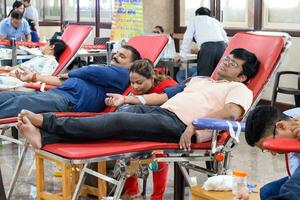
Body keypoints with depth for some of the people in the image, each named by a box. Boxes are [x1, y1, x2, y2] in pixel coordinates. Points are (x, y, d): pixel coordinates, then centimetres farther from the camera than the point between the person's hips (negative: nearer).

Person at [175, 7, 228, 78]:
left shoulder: (195, 19, 25)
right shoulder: (215, 21, 34)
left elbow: (188, 38, 17)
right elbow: (226, 40, 27)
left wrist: (182, 55, 19)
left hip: (207, 47, -4)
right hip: (222, 46, 4)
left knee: (203, 77, -5)